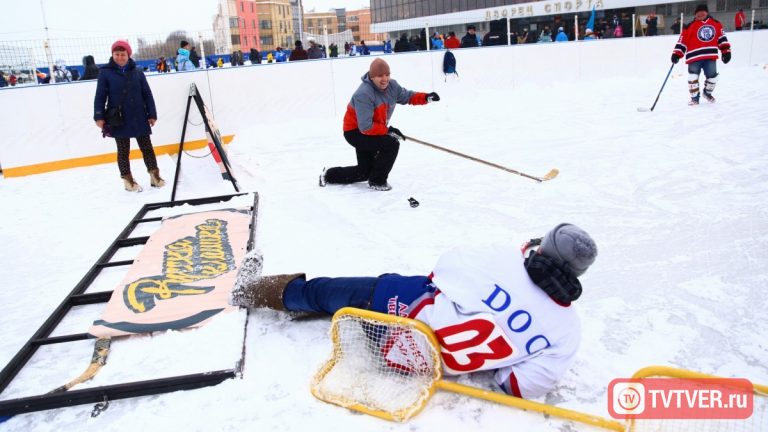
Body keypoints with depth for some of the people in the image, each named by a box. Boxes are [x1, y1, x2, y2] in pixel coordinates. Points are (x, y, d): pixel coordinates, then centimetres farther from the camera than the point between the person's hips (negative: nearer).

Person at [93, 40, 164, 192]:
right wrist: (99, 116, -8)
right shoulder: (105, 72, -3)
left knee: (147, 147, 9)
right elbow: (100, 96, -3)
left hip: (139, 118, 2)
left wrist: (152, 114, 1)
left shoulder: (137, 72, 1)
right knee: (123, 151, 8)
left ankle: (154, 175, 19)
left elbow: (147, 94, 4)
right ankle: (127, 179, 17)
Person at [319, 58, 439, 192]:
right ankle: (377, 182, -7)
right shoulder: (363, 94, -31)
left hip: (370, 132, 9)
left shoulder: (392, 86, -9)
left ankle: (328, 175, 37)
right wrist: (388, 130, -28)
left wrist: (426, 97, -9)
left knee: (364, 172, 18)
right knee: (391, 144, -25)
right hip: (355, 132, -9)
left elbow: (406, 96, 7)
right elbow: (366, 127, -33)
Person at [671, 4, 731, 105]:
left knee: (712, 76, 10)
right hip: (695, 56, -3)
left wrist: (726, 51, 12)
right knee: (693, 78, -6)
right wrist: (677, 54, -12)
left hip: (710, 56, 3)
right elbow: (682, 41, -3)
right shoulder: (690, 26, -1)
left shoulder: (716, 24, 11)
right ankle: (694, 97, 9)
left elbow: (721, 37, 16)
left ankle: (707, 92, 36)